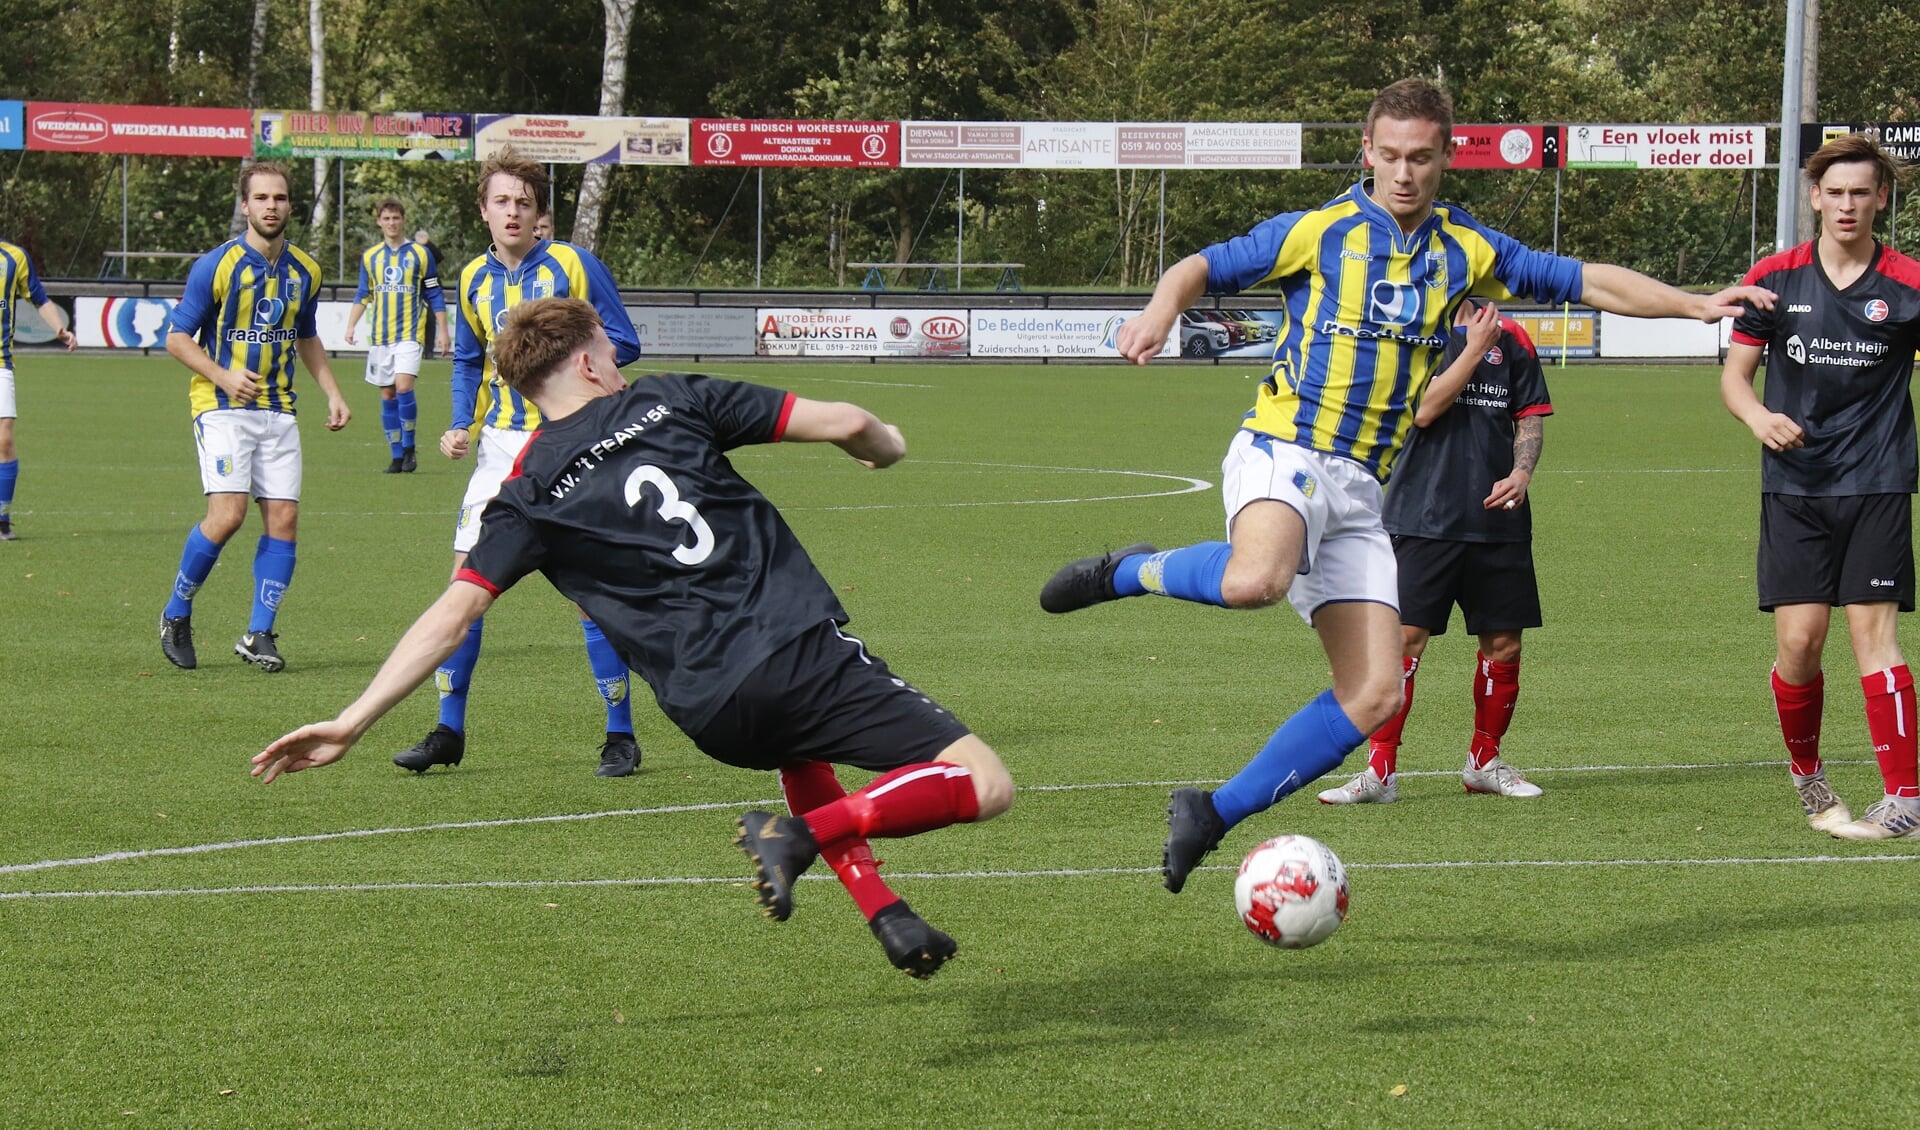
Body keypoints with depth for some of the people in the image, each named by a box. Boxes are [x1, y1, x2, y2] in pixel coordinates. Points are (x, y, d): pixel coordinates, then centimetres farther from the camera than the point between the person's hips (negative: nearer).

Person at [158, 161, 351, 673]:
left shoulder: (304, 271, 8)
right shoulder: (216, 266, -8)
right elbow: (177, 336, -5)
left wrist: (333, 394, 13)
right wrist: (224, 377, -19)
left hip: (277, 410, 5)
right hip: (223, 407, -5)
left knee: (284, 518, -5)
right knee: (228, 515, -17)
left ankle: (259, 633, 3)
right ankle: (177, 614, 4)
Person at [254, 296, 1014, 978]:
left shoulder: (528, 498, 11)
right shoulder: (669, 403, 8)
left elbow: (451, 617, 3)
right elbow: (844, 424, 6)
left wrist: (351, 723, 6)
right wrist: (886, 443, 30)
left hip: (710, 716, 4)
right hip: (799, 647, -4)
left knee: (796, 746, 40)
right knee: (984, 786, -3)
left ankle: (887, 917, 23)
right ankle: (807, 836, -20)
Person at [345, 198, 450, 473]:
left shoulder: (419, 254, 1)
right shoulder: (370, 257, 9)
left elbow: (434, 295, 5)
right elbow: (363, 295, 15)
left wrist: (442, 330, 2)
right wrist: (351, 326, 4)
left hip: (410, 334, -4)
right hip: (380, 336, 4)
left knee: (403, 386, -19)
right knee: (387, 394, 3)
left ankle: (409, 448, -6)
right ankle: (397, 455, 10)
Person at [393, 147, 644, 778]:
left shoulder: (573, 266, -7)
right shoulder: (474, 280, 9)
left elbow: (624, 344, -6)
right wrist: (461, 426, 6)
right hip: (500, 443, 5)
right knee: (465, 579, 0)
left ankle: (621, 736, 5)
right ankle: (449, 733, 9)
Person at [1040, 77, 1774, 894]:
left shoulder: (1466, 252, 12)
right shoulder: (1320, 231, 0)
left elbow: (1589, 282, 19)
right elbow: (1203, 268, 1)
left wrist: (1695, 305, 13)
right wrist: (1161, 312, -20)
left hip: (1359, 488, 5)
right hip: (1283, 451, -5)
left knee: (1373, 696, -6)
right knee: (1255, 581, -39)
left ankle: (1213, 814, 6)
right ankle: (1132, 571, -8)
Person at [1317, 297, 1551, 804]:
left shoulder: (1509, 337, 9)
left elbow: (1531, 416, 13)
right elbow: (1425, 410, -12)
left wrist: (1521, 472, -4)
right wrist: (1474, 350, -13)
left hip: (1496, 518, 4)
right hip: (1422, 518, -4)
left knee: (1504, 643, 7)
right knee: (1404, 636, -10)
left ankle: (1485, 761, 25)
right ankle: (1379, 771, -6)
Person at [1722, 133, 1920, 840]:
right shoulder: (1775, 278, 3)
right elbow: (1734, 374, 8)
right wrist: (1758, 416, -13)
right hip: (1794, 487, 1)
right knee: (1798, 641, -3)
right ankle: (1806, 775, 21)